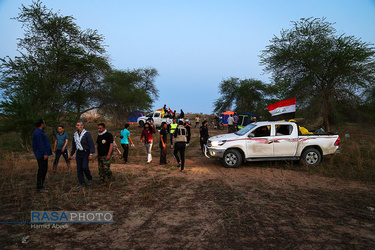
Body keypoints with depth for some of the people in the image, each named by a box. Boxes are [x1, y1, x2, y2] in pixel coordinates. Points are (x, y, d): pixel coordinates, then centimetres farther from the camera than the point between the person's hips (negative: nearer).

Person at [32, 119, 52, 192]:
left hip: (42, 155, 11)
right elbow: (40, 144, -21)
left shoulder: (40, 132, 18)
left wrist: (46, 153, 22)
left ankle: (41, 185, 23)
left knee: (44, 170, 15)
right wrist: (45, 153, -23)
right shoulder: (38, 133, -16)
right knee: (42, 170, -6)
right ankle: (39, 187, 1)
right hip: (41, 155, -11)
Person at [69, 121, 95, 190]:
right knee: (79, 169, 5)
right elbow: (73, 145, 21)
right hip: (78, 153, 6)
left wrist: (91, 154, -19)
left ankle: (90, 178, 11)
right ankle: (81, 183, 14)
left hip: (86, 153, -6)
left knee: (84, 167, -15)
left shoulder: (87, 134, -10)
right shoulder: (75, 134, 11)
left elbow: (91, 144, -13)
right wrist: (71, 154, 20)